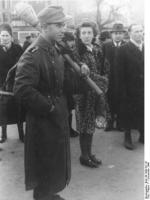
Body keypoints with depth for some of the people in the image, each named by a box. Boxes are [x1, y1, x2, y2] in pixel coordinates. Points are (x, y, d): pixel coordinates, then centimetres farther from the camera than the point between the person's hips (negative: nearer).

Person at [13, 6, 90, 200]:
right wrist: (49, 108, -20)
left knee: (57, 158, 21)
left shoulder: (56, 51, 8)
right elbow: (22, 89, -27)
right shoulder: (33, 54, -20)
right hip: (43, 120, -8)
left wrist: (79, 73, -3)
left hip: (58, 116, 9)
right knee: (45, 161, 8)